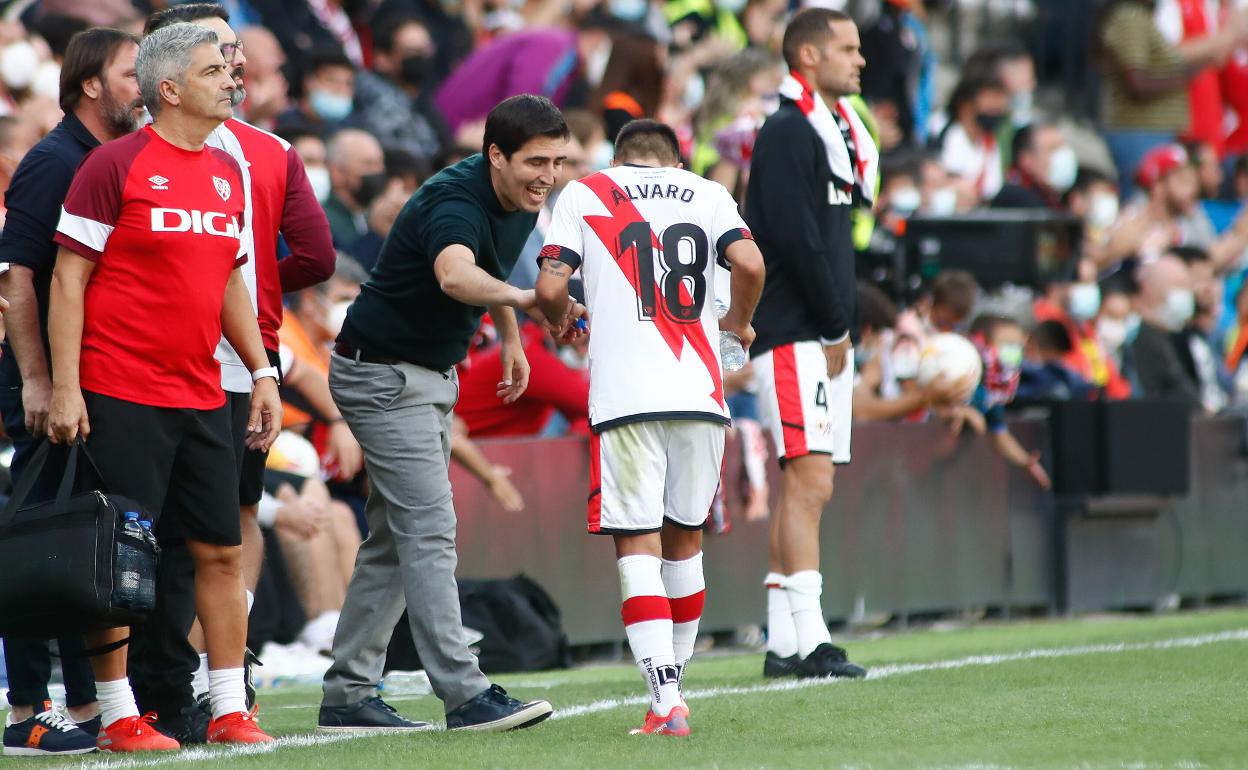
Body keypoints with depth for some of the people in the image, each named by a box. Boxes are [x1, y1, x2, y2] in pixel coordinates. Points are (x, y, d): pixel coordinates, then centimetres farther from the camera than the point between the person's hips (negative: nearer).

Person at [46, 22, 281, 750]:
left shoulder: (229, 172, 14)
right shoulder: (115, 165, -7)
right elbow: (68, 278, -7)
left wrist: (263, 372, 17)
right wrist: (65, 387, -12)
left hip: (201, 398, 7)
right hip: (120, 399, -7)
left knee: (222, 551, 6)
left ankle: (230, 710, 13)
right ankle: (118, 717, 3)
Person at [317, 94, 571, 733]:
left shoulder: (521, 203, 0)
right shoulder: (454, 203, -28)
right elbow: (455, 276, -52)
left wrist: (510, 338, 19)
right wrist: (524, 298, -64)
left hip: (431, 377, 10)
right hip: (383, 374, -10)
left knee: (395, 539, 10)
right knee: (429, 531, -14)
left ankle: (347, 695, 14)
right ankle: (465, 696, -18)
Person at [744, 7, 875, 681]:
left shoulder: (834, 132, 20)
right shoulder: (788, 132, -11)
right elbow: (796, 240, -18)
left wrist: (842, 328, 9)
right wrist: (834, 327, -13)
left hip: (826, 336, 10)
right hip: (795, 334, -10)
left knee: (806, 487, 9)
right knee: (810, 479, -14)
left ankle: (783, 643, 10)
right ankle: (807, 639, -17)